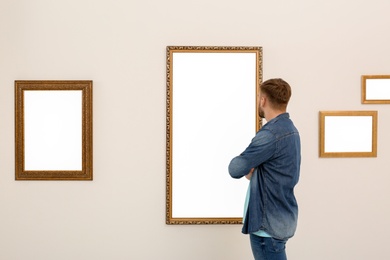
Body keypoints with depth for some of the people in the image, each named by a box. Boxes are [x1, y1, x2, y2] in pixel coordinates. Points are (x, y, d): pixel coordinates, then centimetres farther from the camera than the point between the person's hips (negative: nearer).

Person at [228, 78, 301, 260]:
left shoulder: (270, 134, -23)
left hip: (268, 223, -10)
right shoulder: (289, 129, 10)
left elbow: (235, 169, -20)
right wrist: (251, 171, -3)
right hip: (279, 218, 10)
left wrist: (247, 169, 1)